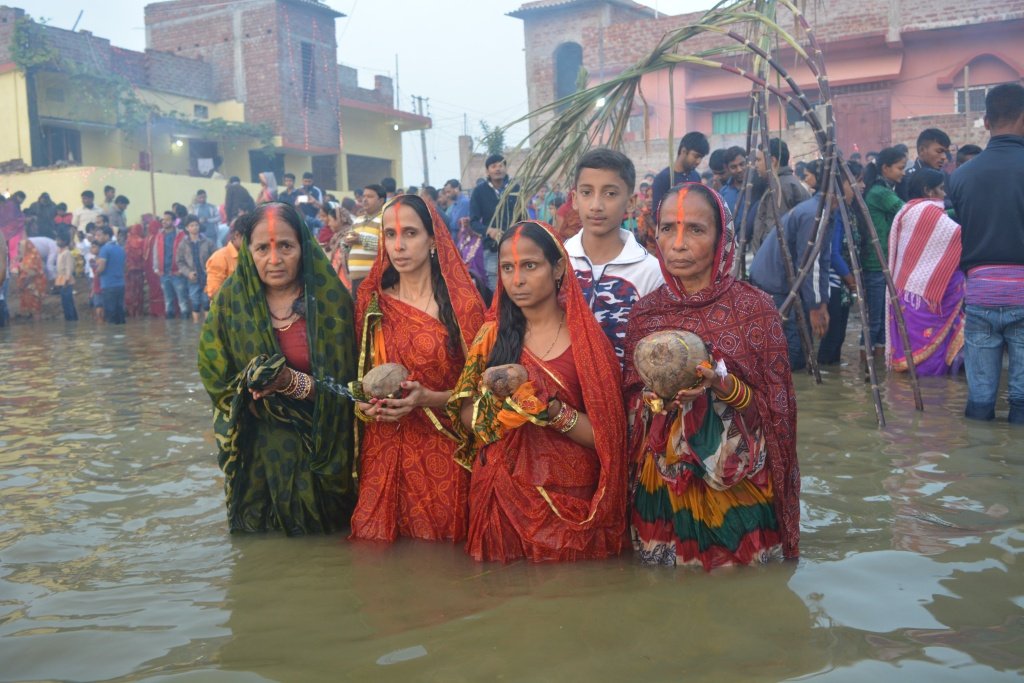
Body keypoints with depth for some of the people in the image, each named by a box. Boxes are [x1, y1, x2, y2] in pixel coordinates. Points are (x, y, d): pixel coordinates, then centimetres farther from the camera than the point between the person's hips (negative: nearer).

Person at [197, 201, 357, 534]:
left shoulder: (331, 300, -11)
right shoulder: (231, 302, -5)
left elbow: (346, 384, -10)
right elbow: (215, 380, 0)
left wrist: (296, 383, -27)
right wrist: (251, 383, -21)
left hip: (321, 450, -1)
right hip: (257, 453, 1)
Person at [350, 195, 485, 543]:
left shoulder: (462, 302, -3)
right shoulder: (371, 302, 6)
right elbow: (360, 376, 15)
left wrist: (429, 399, -18)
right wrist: (363, 404, -6)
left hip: (444, 451, -2)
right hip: (384, 450, 2)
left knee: (441, 539, 5)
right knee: (377, 540, 5)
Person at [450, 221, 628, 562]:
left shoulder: (586, 338, -6)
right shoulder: (493, 334, 1)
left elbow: (604, 436, -10)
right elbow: (465, 414, 2)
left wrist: (552, 411, -26)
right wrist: (501, 402, -18)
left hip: (571, 498, -2)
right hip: (503, 493, 2)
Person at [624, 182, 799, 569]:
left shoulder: (754, 308, -8)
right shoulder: (646, 312, 1)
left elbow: (776, 407, -6)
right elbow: (629, 404, 6)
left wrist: (724, 386, -23)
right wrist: (654, 397, -16)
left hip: (737, 488, -2)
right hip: (662, 486, 3)